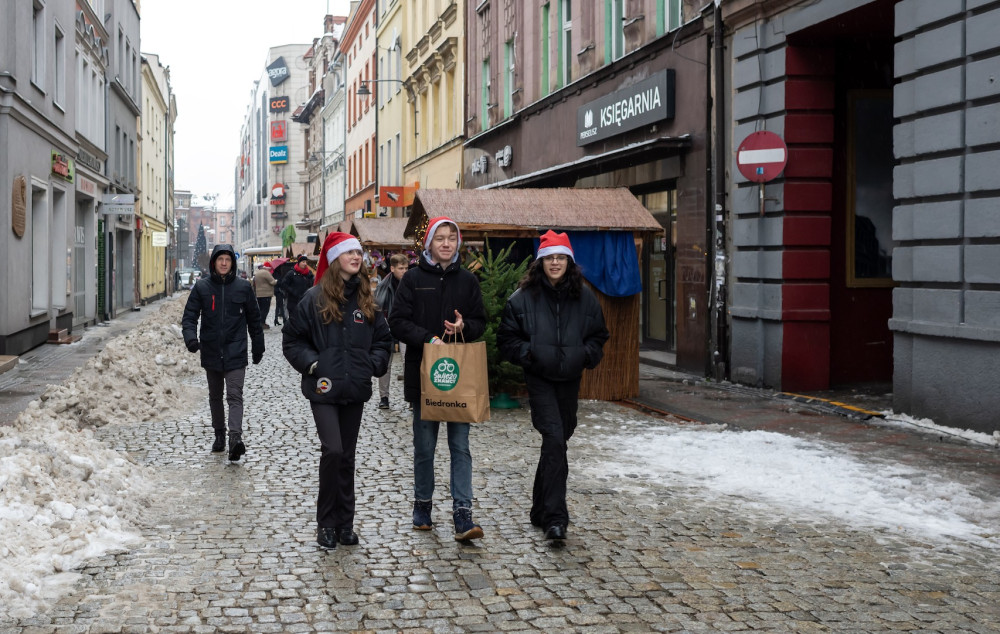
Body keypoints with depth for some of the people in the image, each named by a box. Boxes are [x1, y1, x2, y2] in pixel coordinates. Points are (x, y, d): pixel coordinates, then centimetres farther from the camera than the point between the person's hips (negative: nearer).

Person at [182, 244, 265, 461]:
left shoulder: (243, 287, 1)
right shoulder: (202, 287, 2)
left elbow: (254, 319, 9)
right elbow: (189, 316, 1)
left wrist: (258, 347, 13)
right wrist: (191, 337, -19)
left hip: (235, 353, -2)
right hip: (211, 352, 3)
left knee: (235, 396, -13)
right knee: (215, 396, 15)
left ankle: (235, 437, -24)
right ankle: (219, 434, 28)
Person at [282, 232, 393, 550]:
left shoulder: (366, 300, 8)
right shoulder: (314, 298, -4)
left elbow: (383, 339, 15)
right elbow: (292, 339, 1)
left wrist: (372, 364, -1)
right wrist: (312, 363, -11)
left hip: (355, 391, 4)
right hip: (324, 389, -4)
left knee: (347, 456, 10)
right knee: (333, 451, -14)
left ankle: (345, 522, 20)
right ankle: (326, 522, 2)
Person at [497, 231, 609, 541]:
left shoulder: (584, 297, 5)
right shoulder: (523, 298, -4)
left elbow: (599, 335, 15)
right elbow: (506, 338, 2)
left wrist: (586, 354, -4)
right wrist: (528, 353, -15)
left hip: (570, 379, 4)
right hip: (539, 379, -4)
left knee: (558, 440, 12)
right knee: (554, 438, -18)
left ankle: (542, 510, 27)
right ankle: (555, 517, -18)